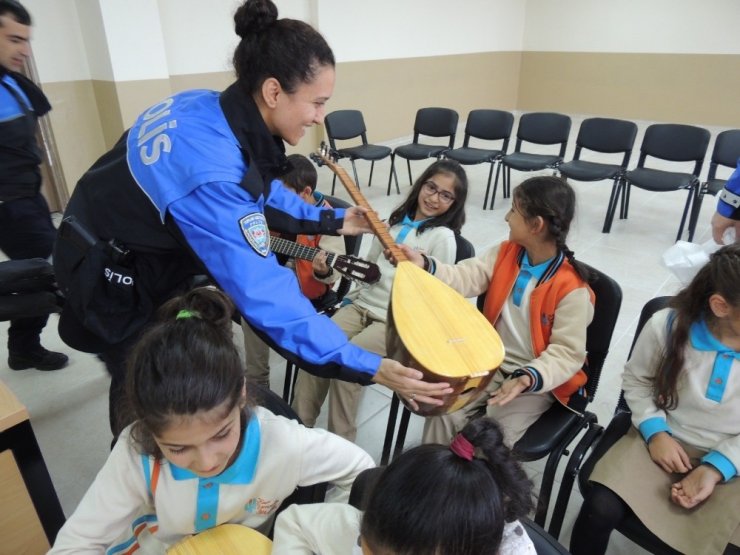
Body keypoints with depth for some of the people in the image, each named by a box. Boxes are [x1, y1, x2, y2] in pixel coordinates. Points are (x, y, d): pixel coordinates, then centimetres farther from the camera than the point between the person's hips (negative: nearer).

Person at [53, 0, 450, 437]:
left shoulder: (212, 108, -12)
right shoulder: (211, 173, -39)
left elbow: (260, 189, 5)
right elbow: (262, 290, -40)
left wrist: (331, 221, 4)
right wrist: (367, 368, -39)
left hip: (147, 255, 9)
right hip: (115, 279, -8)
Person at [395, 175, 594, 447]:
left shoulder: (572, 289, -21)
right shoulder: (506, 253, -3)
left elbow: (567, 353, -19)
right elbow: (465, 278, -11)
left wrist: (527, 379, -34)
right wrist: (424, 265, -28)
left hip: (537, 380, -4)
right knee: (443, 410, -12)